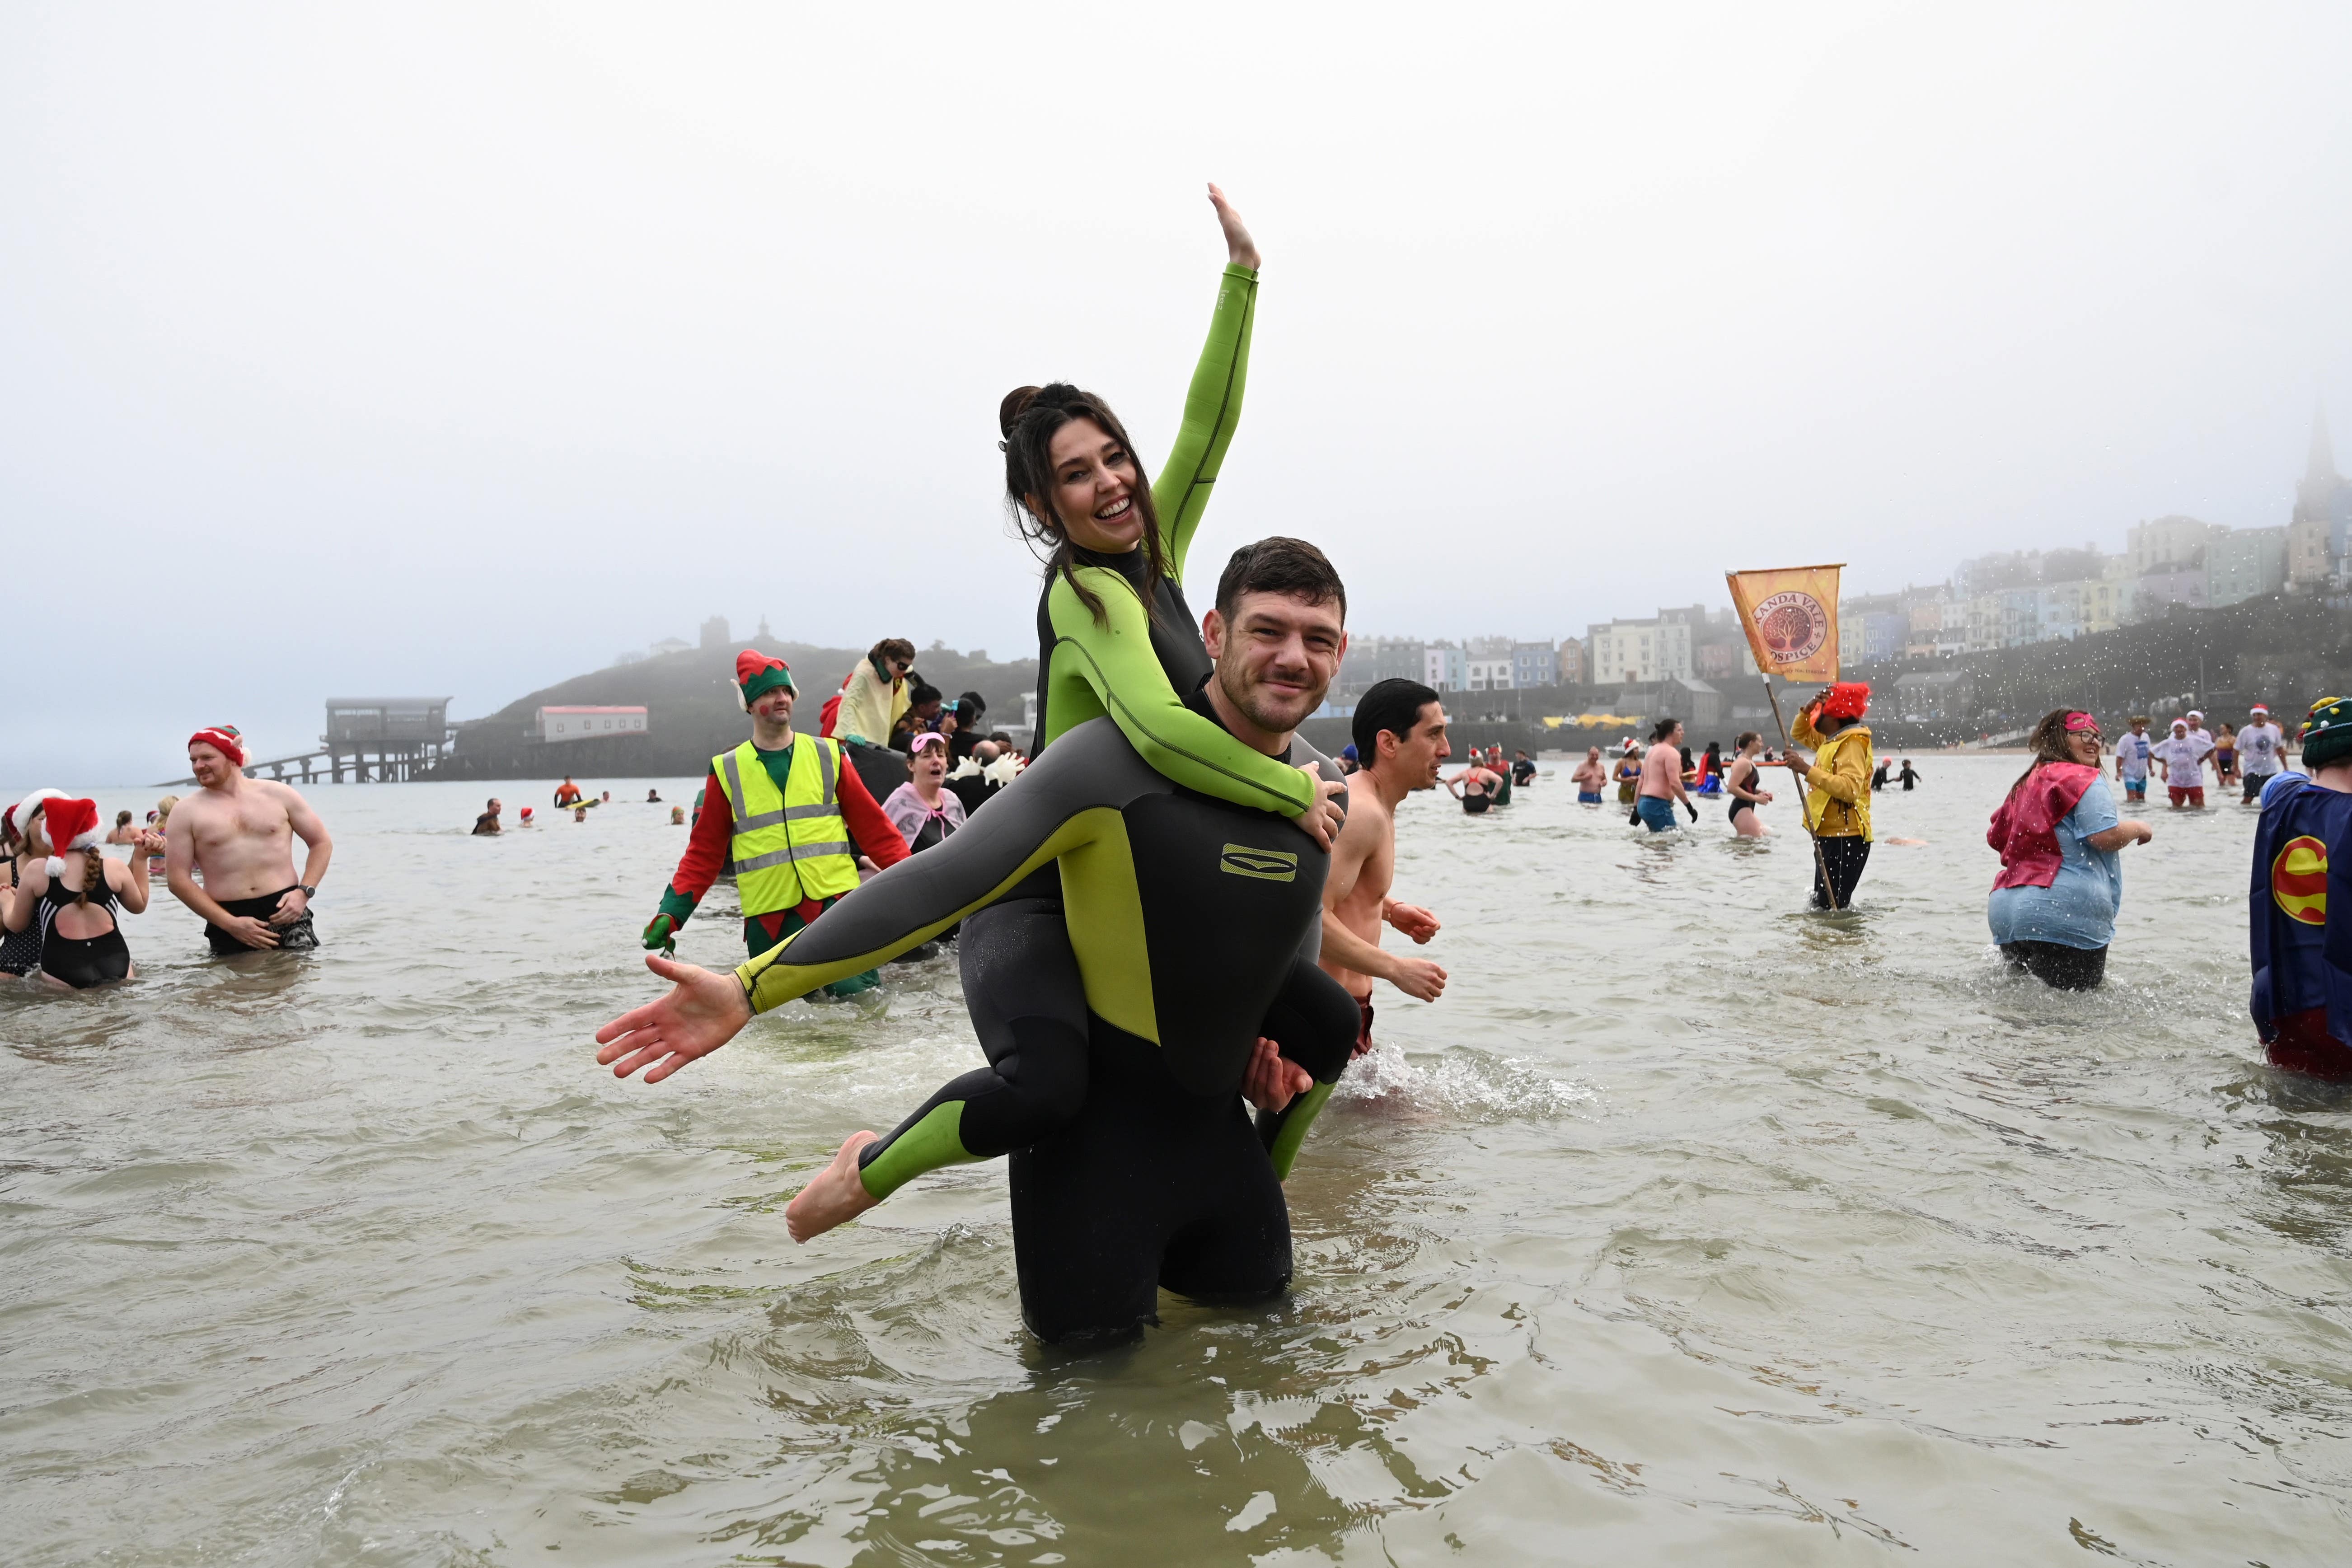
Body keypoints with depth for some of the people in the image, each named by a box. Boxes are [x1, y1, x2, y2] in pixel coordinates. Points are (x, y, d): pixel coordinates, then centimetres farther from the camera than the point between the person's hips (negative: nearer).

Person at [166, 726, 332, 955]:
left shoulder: (279, 794, 7)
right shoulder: (186, 812, 4)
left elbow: (322, 843, 12)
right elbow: (178, 879, 0)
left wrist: (304, 892, -4)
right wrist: (230, 924, -9)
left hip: (286, 913, 0)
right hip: (228, 921, 0)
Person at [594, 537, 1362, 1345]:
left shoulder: (1322, 790, -2)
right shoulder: (1118, 757, -23)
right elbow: (944, 882, -26)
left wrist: (1272, 1043, 5)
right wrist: (750, 989, -29)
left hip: (1212, 1109, 7)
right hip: (1095, 1106, -6)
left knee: (1260, 1300, 21)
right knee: (1092, 1340, 7)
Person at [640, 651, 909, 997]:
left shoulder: (828, 756, 6)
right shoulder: (727, 771, 5)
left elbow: (873, 826, 7)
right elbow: (704, 853, 9)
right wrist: (671, 913, 0)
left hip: (836, 903, 0)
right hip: (769, 920, 0)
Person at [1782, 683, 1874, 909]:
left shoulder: (1853, 743, -15)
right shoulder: (1831, 739, 15)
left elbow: (1850, 788, -30)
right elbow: (1799, 734, 32)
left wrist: (1807, 770, -34)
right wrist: (1808, 710, 12)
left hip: (1845, 838, -11)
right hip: (1829, 835, 11)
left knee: (1831, 907, -18)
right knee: (1821, 903, 14)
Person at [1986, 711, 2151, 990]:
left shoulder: (2026, 783, 20)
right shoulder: (2082, 778, -5)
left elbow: (1997, 837, 27)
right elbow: (2106, 836, -15)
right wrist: (2139, 829, 4)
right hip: (2065, 913, -8)